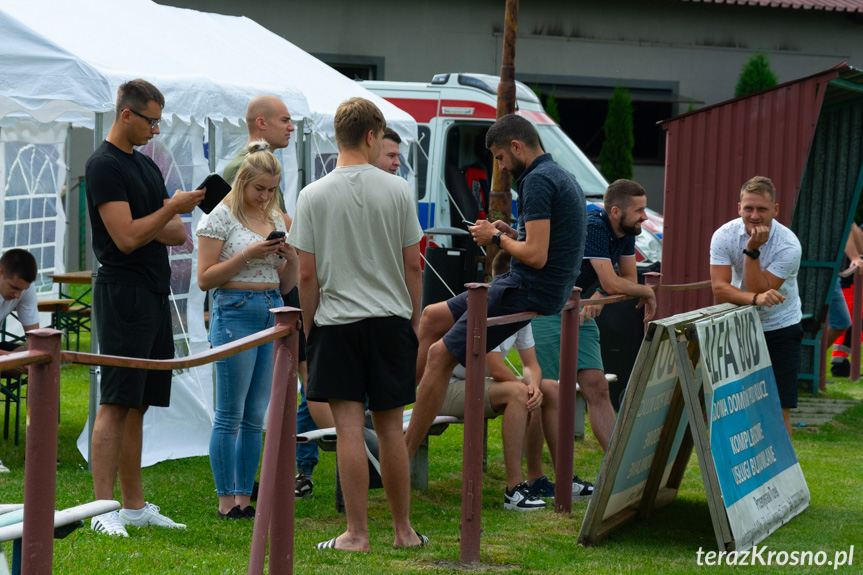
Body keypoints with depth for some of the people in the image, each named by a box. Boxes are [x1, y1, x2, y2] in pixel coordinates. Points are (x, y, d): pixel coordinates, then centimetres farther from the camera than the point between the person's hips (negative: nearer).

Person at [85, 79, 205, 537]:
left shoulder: (146, 165, 18)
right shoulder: (104, 165, -9)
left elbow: (179, 235, 14)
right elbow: (126, 237, -18)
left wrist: (149, 227, -6)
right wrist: (172, 208, -9)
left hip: (154, 294, 9)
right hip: (122, 296, -9)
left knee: (138, 404, 9)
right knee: (116, 404, -11)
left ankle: (135, 506, 13)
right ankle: (104, 510, -12)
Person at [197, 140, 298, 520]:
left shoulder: (277, 221, 14)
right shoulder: (221, 218, -4)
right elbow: (205, 278, -8)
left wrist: (291, 258, -2)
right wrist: (248, 255, -16)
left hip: (273, 313, 6)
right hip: (235, 314, -6)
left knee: (256, 416, 7)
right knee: (231, 414, -5)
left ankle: (244, 497, 12)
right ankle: (226, 499, 1)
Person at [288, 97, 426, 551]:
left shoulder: (313, 196, -4)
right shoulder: (396, 191, -1)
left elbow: (307, 274, -3)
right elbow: (412, 265, 3)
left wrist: (308, 326, 8)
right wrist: (414, 318, 14)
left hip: (337, 322, -2)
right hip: (391, 319, 2)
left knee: (349, 427, -3)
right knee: (389, 427, 9)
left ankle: (356, 533, -4)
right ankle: (403, 530, 17)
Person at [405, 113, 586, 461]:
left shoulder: (537, 181, -18)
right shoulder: (562, 177, 14)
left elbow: (536, 256, -25)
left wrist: (497, 239, -8)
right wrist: (511, 234, 10)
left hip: (529, 293, -11)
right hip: (549, 289, 11)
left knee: (440, 356, -10)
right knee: (433, 317, 19)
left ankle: (404, 455, -7)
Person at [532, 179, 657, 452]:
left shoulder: (626, 232, 4)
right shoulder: (593, 227, -24)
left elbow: (629, 279, 9)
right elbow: (611, 283, -28)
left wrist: (598, 297, -12)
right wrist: (647, 293, -9)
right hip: (548, 314, -8)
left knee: (597, 388, 1)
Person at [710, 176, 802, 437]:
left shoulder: (788, 245, -19)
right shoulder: (724, 236, -12)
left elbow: (760, 289, -24)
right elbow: (720, 289, -21)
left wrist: (752, 250, -30)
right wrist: (755, 298, -38)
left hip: (780, 328, -2)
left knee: (779, 409, -7)